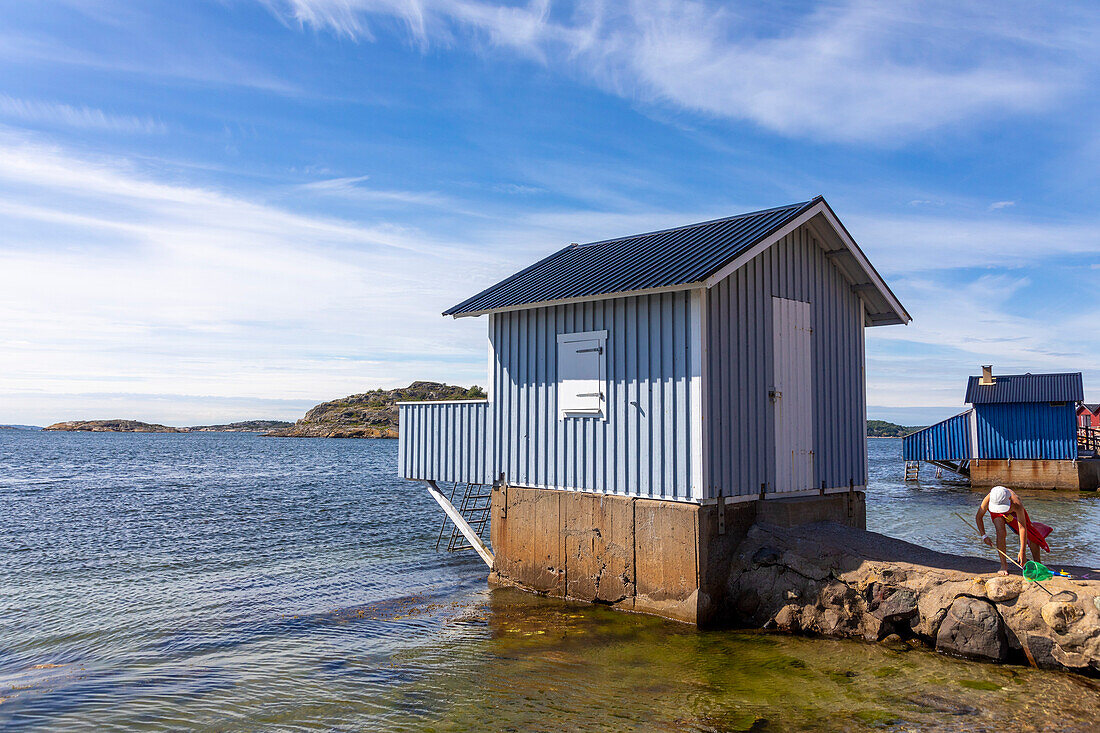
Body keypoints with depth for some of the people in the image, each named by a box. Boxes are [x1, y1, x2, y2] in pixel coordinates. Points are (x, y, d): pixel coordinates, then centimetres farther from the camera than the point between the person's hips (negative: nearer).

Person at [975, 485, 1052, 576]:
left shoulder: (1017, 504, -46)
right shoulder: (988, 500, -42)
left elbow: (1022, 528, -43)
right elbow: (978, 517, -24)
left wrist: (1022, 552, -44)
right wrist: (984, 536, -29)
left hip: (1013, 513, 0)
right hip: (996, 514, 0)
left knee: (1031, 536, -2)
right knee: (1000, 532, -24)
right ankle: (1003, 565, -11)